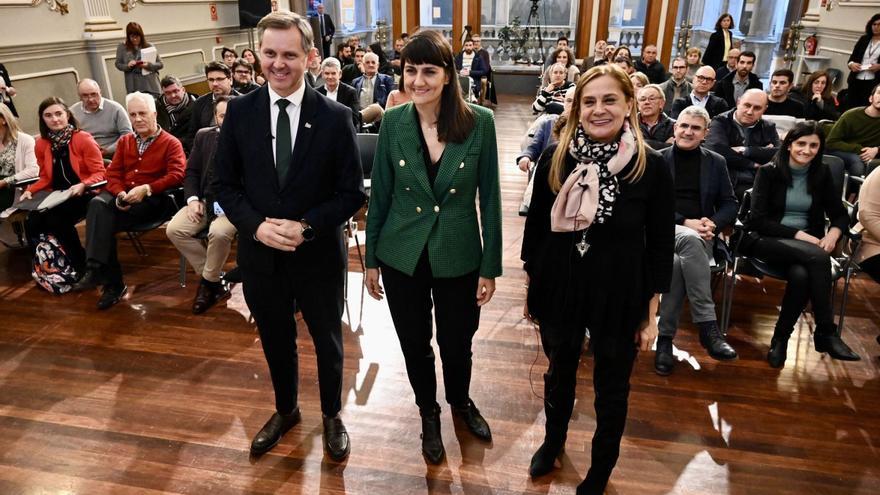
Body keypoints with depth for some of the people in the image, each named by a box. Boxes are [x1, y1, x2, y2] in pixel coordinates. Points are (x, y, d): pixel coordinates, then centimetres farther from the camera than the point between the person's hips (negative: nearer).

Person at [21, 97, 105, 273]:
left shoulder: (83, 139, -7)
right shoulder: (41, 144, 10)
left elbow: (99, 173, -10)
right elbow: (46, 178, 17)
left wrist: (82, 185, -28)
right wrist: (30, 190, -1)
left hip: (84, 194, -5)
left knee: (57, 220, -30)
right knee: (33, 222, -21)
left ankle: (81, 264, -10)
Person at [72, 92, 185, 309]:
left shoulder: (170, 143, 1)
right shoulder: (124, 141, 19)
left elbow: (176, 175, -13)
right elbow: (112, 173, 13)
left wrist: (146, 189, -24)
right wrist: (120, 194, -9)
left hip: (153, 199, -5)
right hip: (124, 196, 5)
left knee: (104, 219, -28)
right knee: (97, 204, -30)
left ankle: (102, 273, -19)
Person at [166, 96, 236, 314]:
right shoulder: (204, 136, 14)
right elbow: (191, 171, 14)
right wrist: (193, 199, -3)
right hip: (205, 199, 6)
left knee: (218, 232, -34)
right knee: (174, 229, -16)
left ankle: (208, 282, -7)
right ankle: (214, 280, -4)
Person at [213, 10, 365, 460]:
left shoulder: (335, 117, -12)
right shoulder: (240, 111, -4)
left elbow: (352, 193, -9)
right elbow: (225, 182, 1)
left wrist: (305, 227, -21)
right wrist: (256, 225, -16)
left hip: (318, 254, -2)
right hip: (260, 254, 3)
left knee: (327, 340, 17)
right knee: (275, 340, 21)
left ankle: (332, 415, 43)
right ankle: (285, 410, 48)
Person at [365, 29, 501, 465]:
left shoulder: (479, 122, -11)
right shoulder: (393, 122, -7)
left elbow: (489, 198, -6)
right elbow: (379, 194, 0)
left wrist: (490, 266, -4)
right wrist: (371, 259, 4)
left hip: (458, 256, -1)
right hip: (402, 256, 1)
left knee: (457, 343, 17)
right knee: (415, 343, 16)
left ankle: (461, 402, 49)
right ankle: (429, 413, 44)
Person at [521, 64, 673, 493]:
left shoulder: (651, 167, -12)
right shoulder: (555, 157, -7)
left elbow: (660, 246, -6)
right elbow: (535, 224, 2)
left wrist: (651, 314, -3)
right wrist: (531, 285, 7)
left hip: (619, 297, -1)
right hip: (559, 289, 2)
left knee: (611, 389, 16)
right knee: (559, 373, 23)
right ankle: (553, 441, 52)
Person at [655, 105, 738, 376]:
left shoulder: (716, 162, 16)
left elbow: (730, 206, 13)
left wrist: (712, 223, -10)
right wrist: (685, 223, -14)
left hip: (700, 235, 2)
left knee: (678, 262, -35)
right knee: (689, 240, -38)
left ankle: (665, 337, -27)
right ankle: (708, 326, -36)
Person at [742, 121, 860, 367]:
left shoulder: (822, 174, 11)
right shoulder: (769, 172, 0)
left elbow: (840, 214, 12)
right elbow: (758, 220, -7)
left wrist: (833, 234, -11)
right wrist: (797, 234, -17)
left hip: (808, 244, 3)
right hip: (766, 241, -3)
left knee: (801, 274, -34)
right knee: (818, 258, -33)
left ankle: (781, 338, -17)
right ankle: (827, 333, -24)